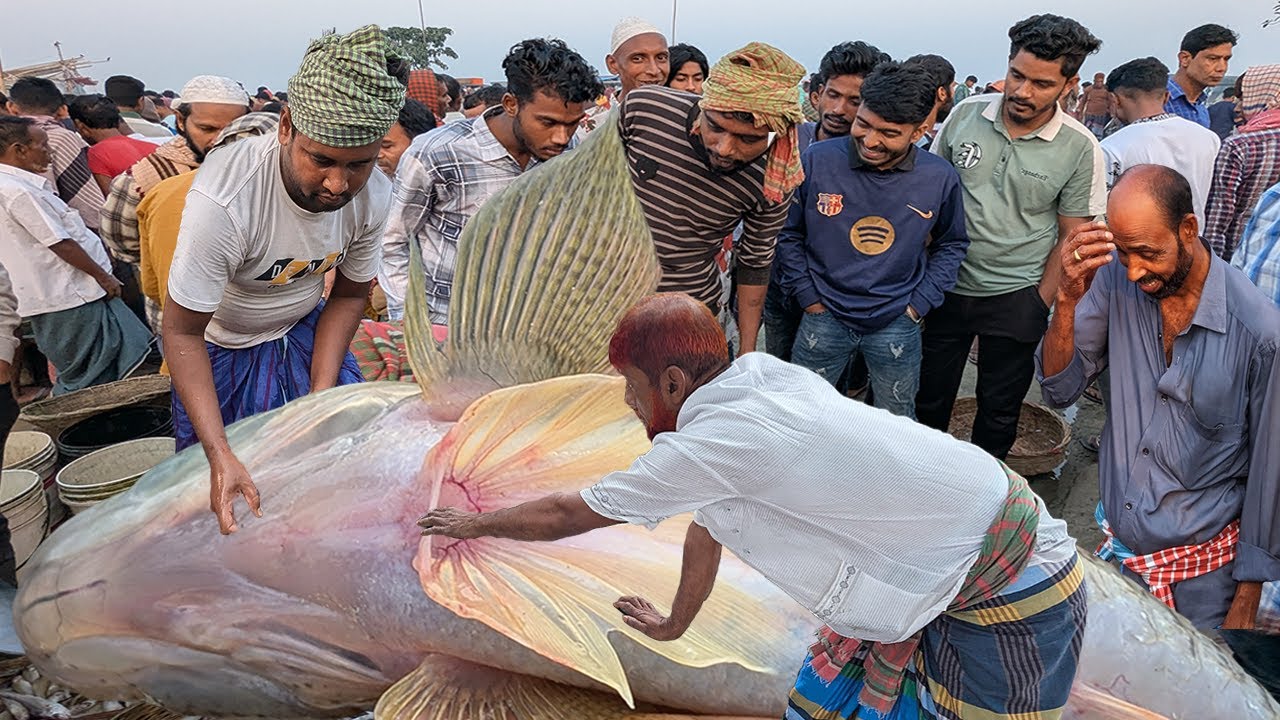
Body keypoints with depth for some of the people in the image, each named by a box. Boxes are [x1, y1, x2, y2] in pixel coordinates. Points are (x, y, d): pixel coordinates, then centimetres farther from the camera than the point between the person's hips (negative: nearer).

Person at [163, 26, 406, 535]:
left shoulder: (373, 195, -24)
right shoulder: (224, 200, -38)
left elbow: (350, 294, -6)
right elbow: (183, 333, -27)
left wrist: (323, 394, -17)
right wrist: (220, 456, -36)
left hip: (304, 329, 4)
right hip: (220, 345, -3)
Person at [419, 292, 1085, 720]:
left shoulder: (709, 442, -26)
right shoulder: (758, 377, -1)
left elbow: (567, 516, -9)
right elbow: (706, 525, 14)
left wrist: (474, 523, 9)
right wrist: (675, 622, 27)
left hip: (1012, 603, -8)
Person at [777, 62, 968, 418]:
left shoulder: (940, 178, -9)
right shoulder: (816, 161, -14)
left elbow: (951, 245, 8)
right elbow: (788, 233, -1)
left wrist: (918, 305, 0)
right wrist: (808, 298, -3)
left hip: (897, 323, 1)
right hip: (824, 316, -1)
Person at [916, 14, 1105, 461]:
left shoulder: (1080, 150, -9)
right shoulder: (966, 115, -4)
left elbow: (1071, 237, -2)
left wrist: (1039, 306, -5)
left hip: (1014, 299, -1)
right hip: (947, 286, 2)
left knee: (999, 409, 13)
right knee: (928, 399, 13)